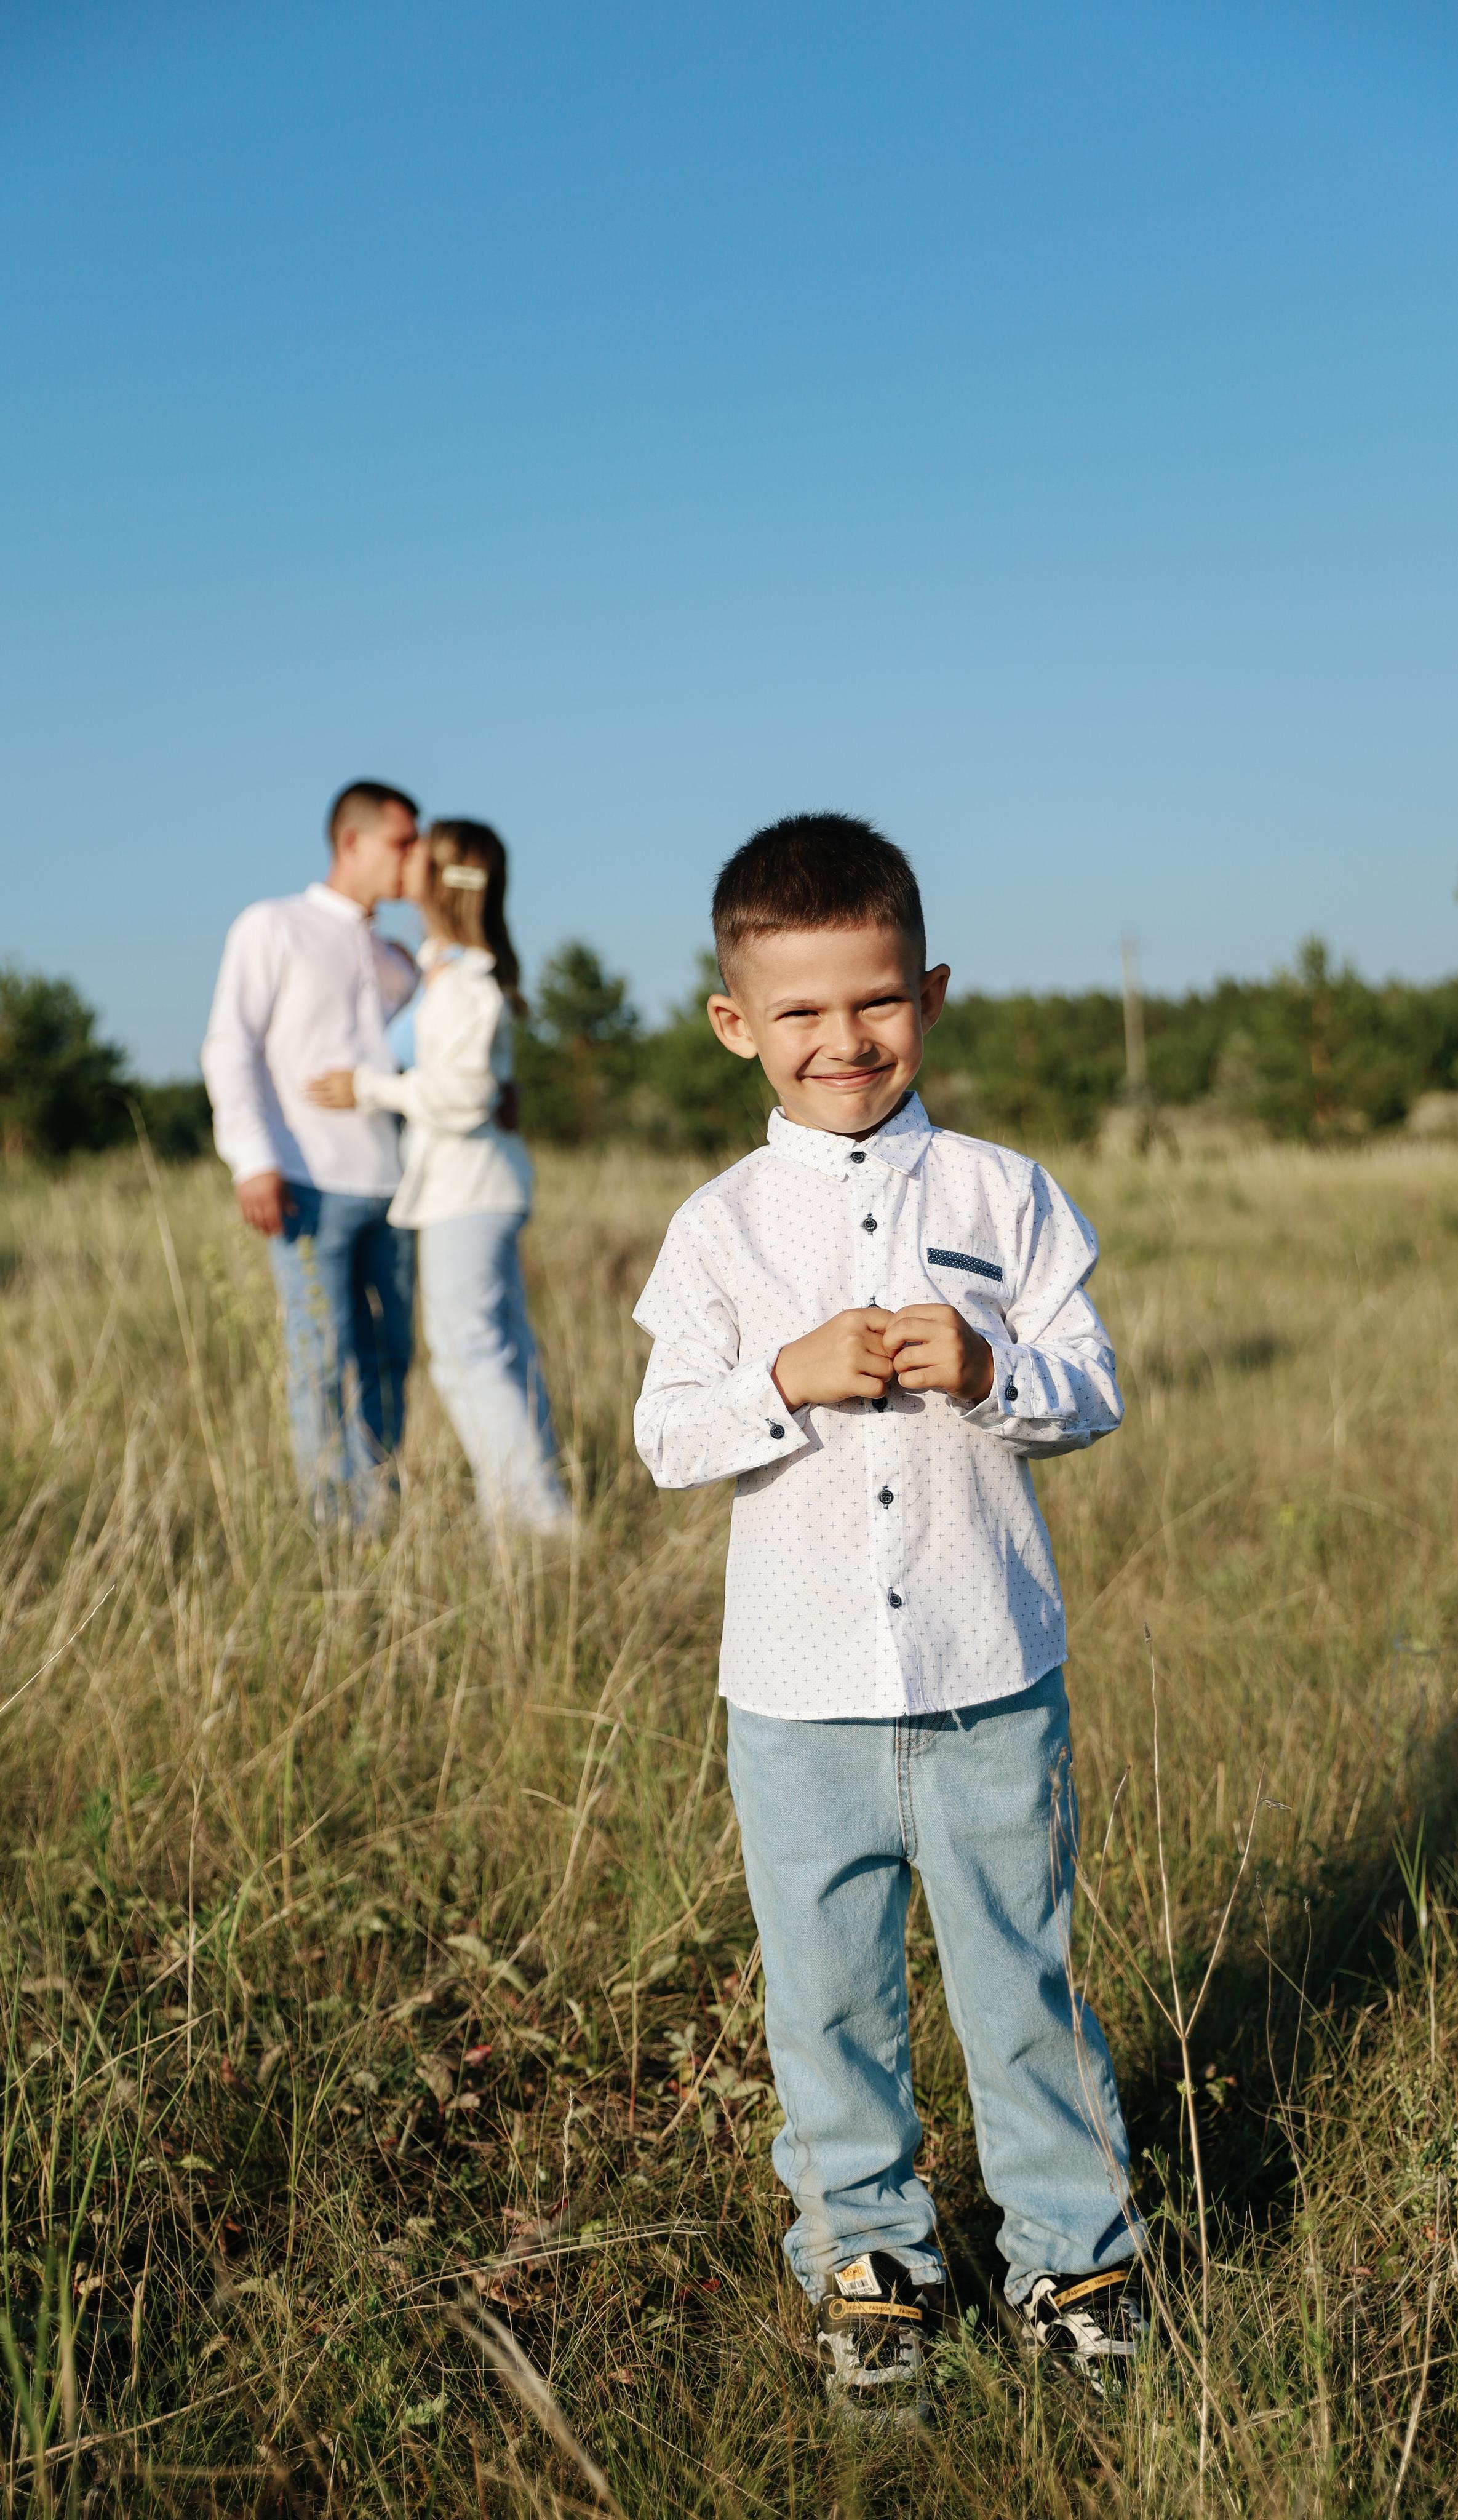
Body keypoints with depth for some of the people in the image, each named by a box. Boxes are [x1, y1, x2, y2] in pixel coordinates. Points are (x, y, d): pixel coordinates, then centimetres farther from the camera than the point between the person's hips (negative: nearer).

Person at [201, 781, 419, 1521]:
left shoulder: (395, 961, 21)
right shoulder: (272, 928, 5)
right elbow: (230, 1049, -3)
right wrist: (253, 1161, -15)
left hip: (390, 1184, 5)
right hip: (309, 1184, -5)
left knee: (387, 1355, 4)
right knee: (325, 1360, -7)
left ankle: (382, 1510, 10)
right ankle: (335, 1516, -2)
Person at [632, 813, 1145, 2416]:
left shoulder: (1003, 1197, 0)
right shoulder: (720, 1226, 0)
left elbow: (1092, 1393, 1)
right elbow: (668, 1440, -2)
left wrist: (989, 1369, -18)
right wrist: (790, 1379, -17)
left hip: (991, 1675, 0)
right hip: (800, 1688, 1)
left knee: (1018, 1972, 10)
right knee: (826, 1992, 11)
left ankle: (1073, 2246, 30)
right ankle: (866, 2254, 31)